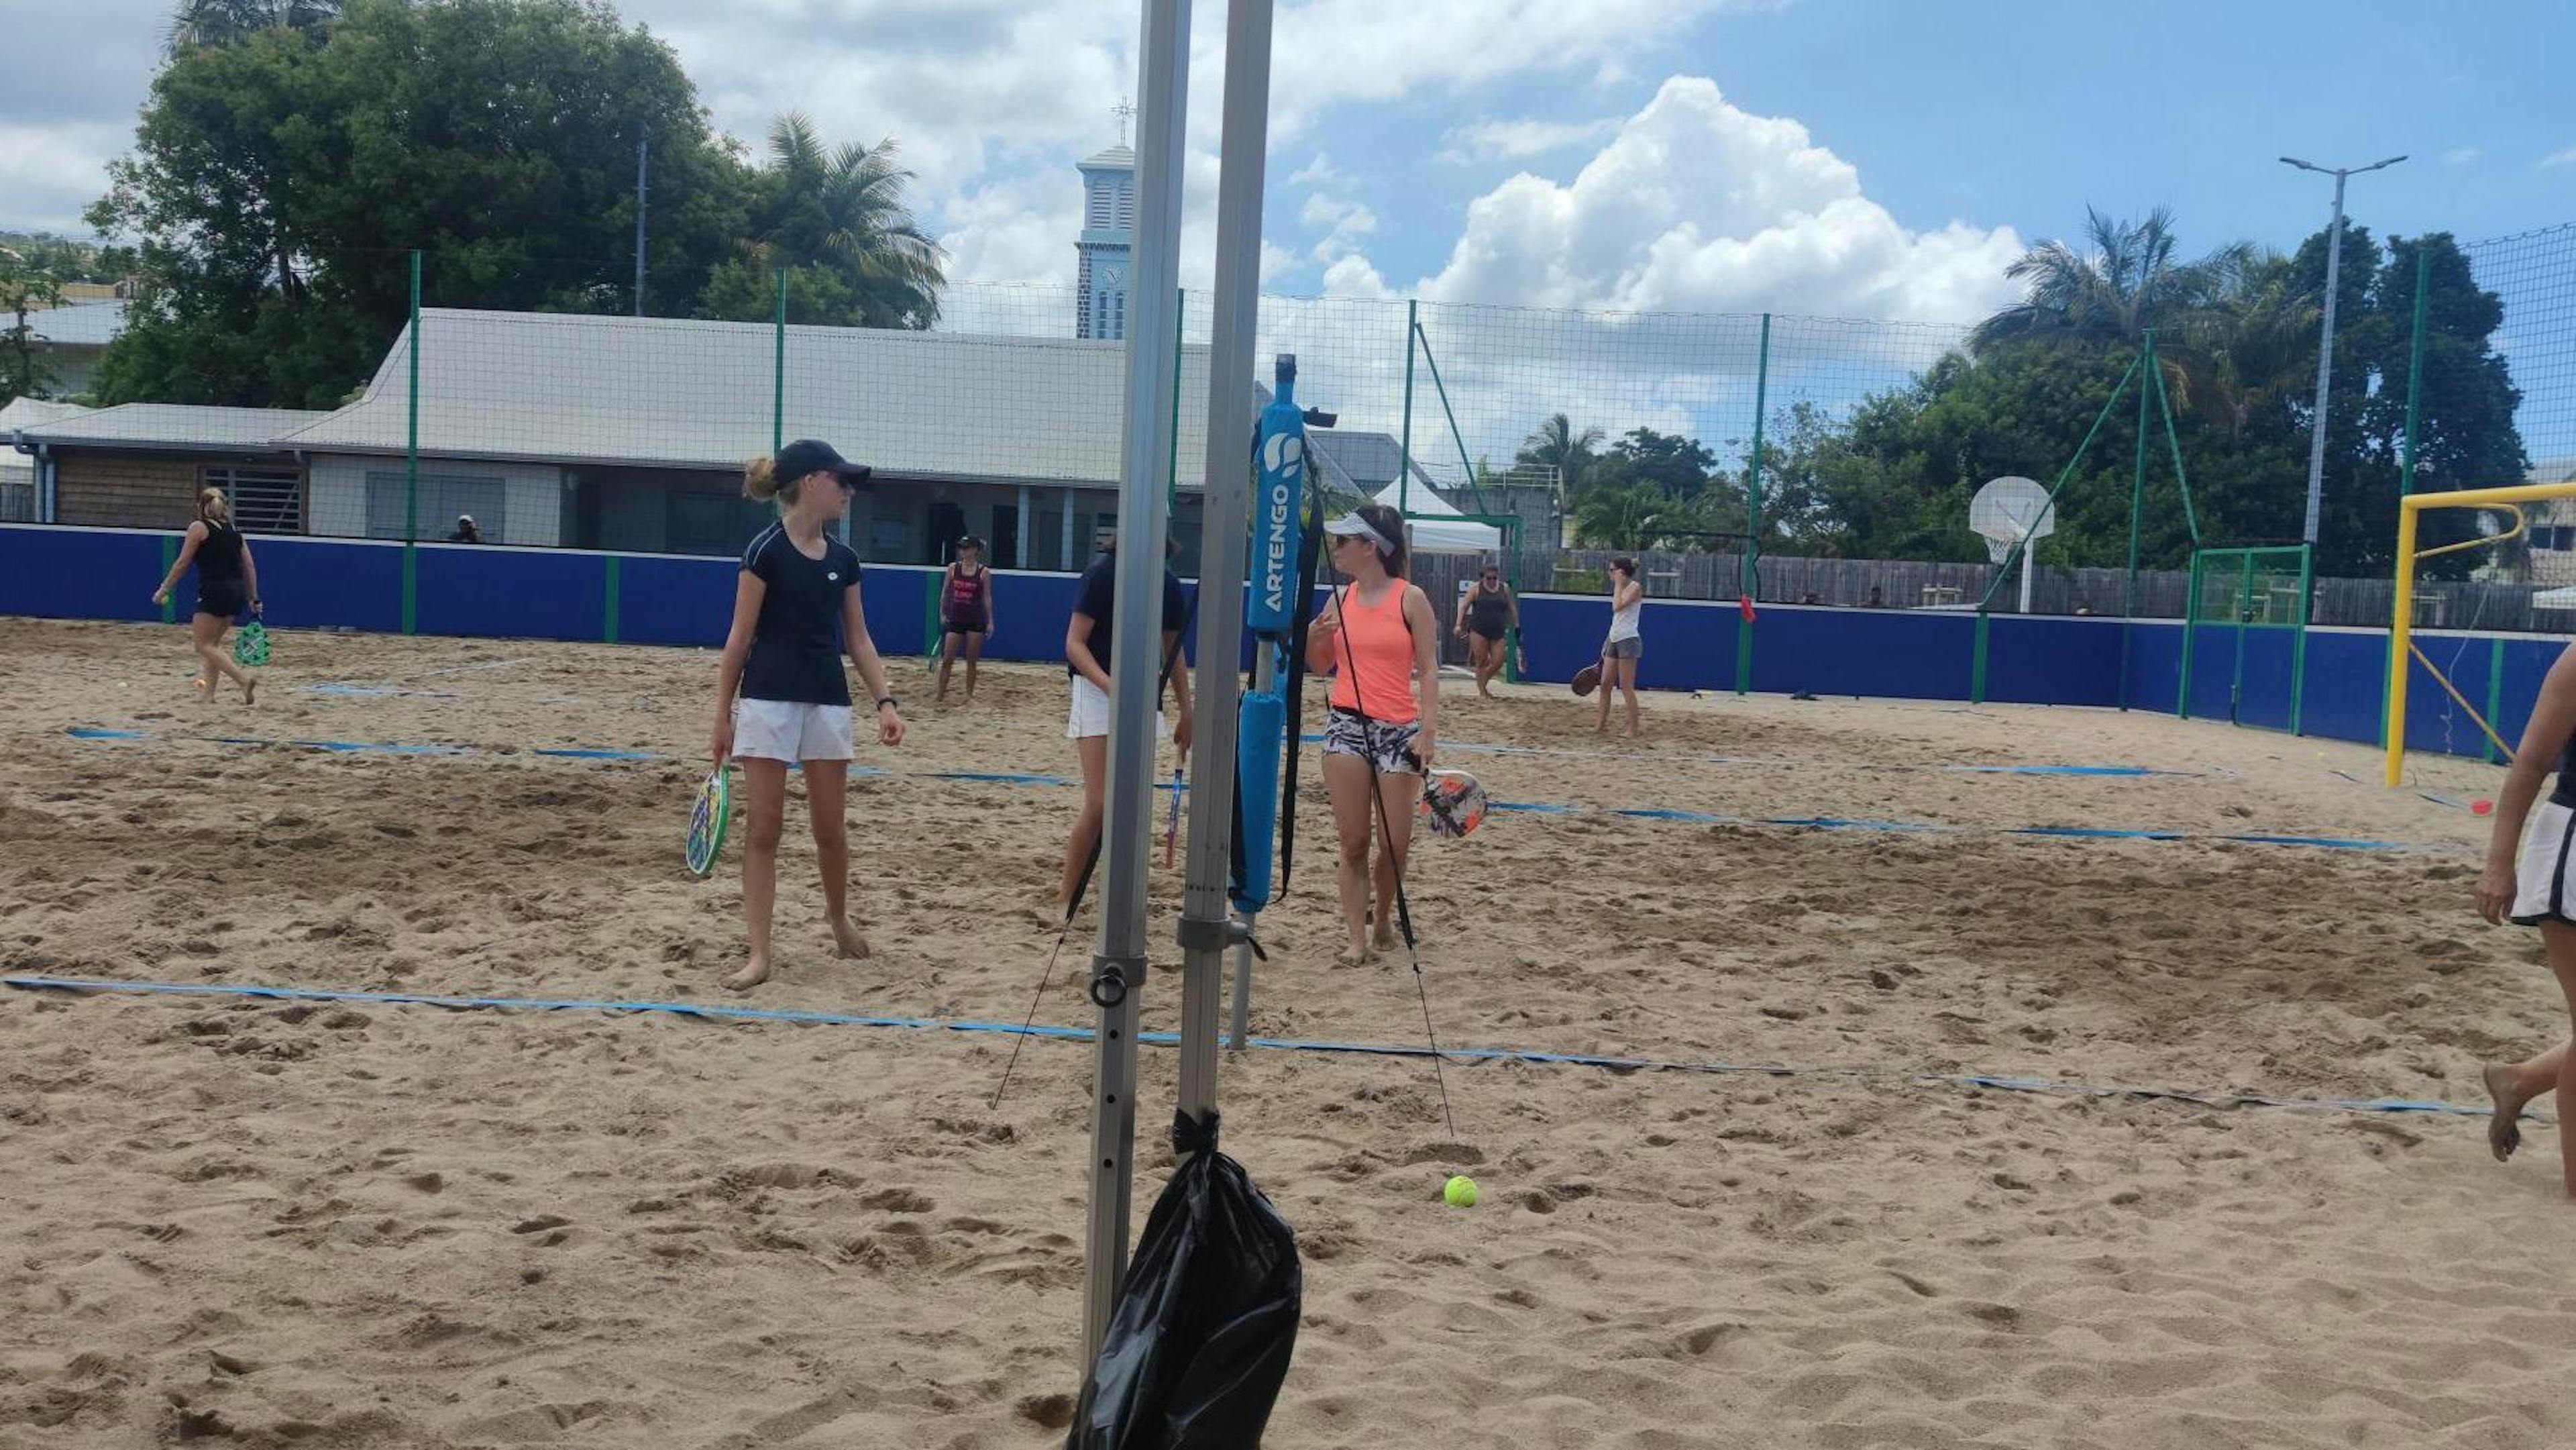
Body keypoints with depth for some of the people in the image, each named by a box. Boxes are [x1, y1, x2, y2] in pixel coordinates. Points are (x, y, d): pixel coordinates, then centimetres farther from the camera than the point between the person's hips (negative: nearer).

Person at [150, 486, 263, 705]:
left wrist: (164, 589, 5)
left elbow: (182, 563, -2)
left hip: (214, 591, -7)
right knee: (212, 643, 17)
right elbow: (250, 566, 14)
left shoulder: (199, 527, 0)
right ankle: (209, 691, 15)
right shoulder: (234, 531, 17)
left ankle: (244, 677, -23)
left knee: (203, 644, -5)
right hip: (237, 592, 7)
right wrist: (254, 599, 17)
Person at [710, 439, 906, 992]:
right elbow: (740, 638, -6)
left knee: (830, 827, 10)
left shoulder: (843, 559, 8)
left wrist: (885, 701, 3)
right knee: (764, 829, -2)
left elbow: (858, 639, 13)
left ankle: (838, 914, 36)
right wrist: (723, 713, -6)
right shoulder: (766, 550, -8)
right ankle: (759, 953, 3)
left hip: (828, 702, 5)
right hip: (769, 700, -5)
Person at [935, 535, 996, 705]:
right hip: (955, 619, 2)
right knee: (947, 660, -2)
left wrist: (990, 621, -2)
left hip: (975, 621, -2)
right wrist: (942, 613, 6)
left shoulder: (984, 572, -4)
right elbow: (945, 592, 9)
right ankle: (941, 696, 4)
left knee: (972, 661, 4)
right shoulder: (953, 568, 2)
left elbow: (987, 597, 0)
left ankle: (969, 695, 14)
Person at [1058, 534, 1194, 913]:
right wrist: (1110, 686, -25)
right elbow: (1075, 643, -11)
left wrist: (1185, 712, 14)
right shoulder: (1103, 572, -9)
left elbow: (1173, 652, 16)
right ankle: (1065, 898, 1)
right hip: (1098, 692, -5)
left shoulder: (1169, 584, 6)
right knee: (1099, 805, -12)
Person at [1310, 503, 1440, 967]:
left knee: (1394, 844, 2)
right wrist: (1312, 639, -3)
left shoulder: (1411, 598, -3)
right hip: (1346, 724, 3)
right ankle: (1357, 940, 5)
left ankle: (1383, 915, 29)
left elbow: (1428, 669, -4)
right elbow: (1321, 666, 19)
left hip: (1398, 730, -3)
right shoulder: (1340, 598, 9)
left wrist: (1428, 730, -13)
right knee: (1353, 841, 0)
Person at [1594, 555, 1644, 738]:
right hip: (1615, 641, 9)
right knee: (1605, 684, 8)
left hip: (1628, 640, -9)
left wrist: (1618, 584, -12)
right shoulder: (1621, 589, 17)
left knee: (1627, 687, -7)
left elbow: (1617, 607, -22)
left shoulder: (1635, 587, -9)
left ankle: (1634, 728, -2)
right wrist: (1608, 641, 19)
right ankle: (1602, 723, 15)